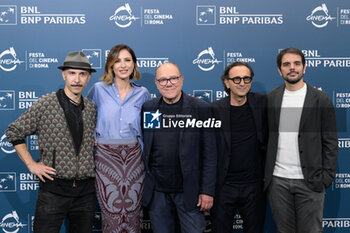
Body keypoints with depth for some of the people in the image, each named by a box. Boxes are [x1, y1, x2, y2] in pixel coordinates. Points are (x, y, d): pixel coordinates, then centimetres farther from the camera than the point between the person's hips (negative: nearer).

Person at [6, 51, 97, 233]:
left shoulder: (92, 109, 8)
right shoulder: (45, 105, -5)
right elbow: (14, 132, 1)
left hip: (85, 190, 4)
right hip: (54, 187, -4)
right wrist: (31, 164, -4)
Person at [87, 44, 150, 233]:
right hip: (106, 157, -1)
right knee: (112, 216, -2)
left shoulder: (142, 94, 6)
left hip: (134, 158, 2)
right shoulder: (98, 89, 2)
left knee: (132, 215, 4)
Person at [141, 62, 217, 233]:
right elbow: (143, 148, 11)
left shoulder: (200, 108, -3)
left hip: (189, 191, -2)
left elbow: (209, 153, -4)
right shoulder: (147, 109, 5)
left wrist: (207, 191, -7)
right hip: (156, 192, 3)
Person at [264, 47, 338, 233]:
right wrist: (264, 172, 5)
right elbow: (265, 137, 10)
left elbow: (330, 141, 0)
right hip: (277, 180, 3)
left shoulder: (320, 99, -1)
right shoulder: (270, 98, 7)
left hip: (309, 181, -2)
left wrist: (327, 176, -6)